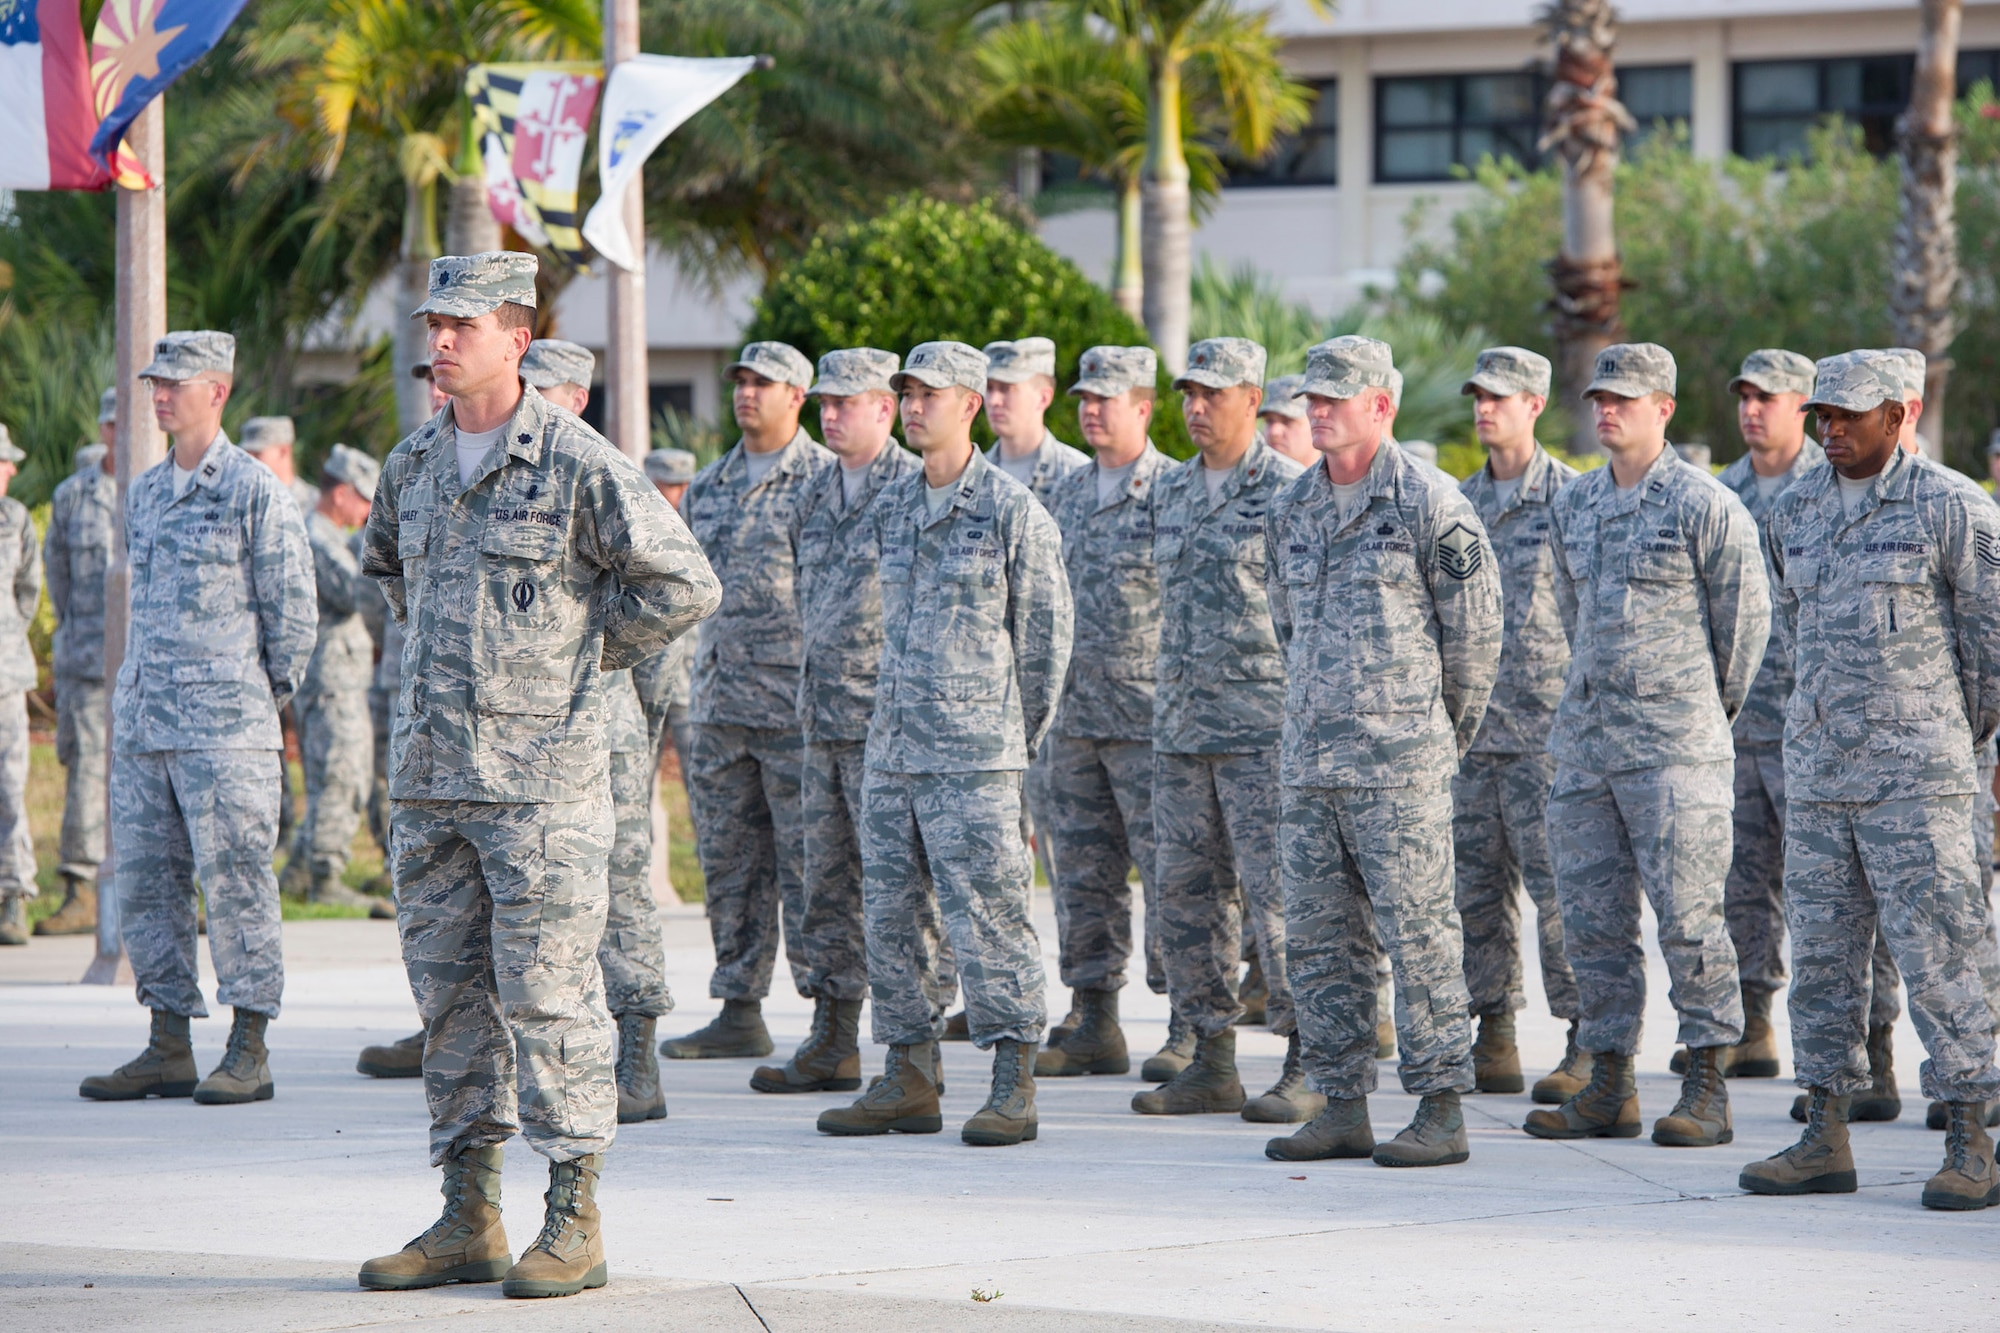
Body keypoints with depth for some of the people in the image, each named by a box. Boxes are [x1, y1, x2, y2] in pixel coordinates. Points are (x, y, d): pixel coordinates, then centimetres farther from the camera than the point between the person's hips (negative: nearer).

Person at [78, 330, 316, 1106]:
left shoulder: (257, 492, -6)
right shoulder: (145, 494, 15)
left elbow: (294, 611, -3)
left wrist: (264, 701, 1)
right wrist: (131, 700, 17)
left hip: (223, 722, -7)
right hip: (144, 720, 7)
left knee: (235, 881, -5)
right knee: (145, 881, 6)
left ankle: (250, 1053, -1)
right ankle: (169, 1049, 11)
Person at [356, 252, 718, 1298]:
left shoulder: (578, 464, -9)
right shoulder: (412, 467, 11)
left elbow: (684, 585, -7)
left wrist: (580, 657, -2)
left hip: (540, 771, -7)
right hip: (431, 772, 7)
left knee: (549, 993, -5)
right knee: (448, 991, 8)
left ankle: (575, 1222, 0)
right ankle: (469, 1221, 14)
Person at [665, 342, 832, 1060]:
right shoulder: (708, 487, 16)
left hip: (800, 705, -6)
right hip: (719, 700, 6)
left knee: (808, 864, -6)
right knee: (730, 864, 7)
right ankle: (739, 1013, 13)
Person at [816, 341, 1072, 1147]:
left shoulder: (1014, 512, -7)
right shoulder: (892, 508, 13)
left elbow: (1045, 636, -1)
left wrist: (1016, 742, 4)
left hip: (974, 757, -7)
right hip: (890, 747, 7)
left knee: (987, 918, -8)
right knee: (889, 918, 7)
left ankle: (1014, 1089, -4)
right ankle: (908, 1083, 14)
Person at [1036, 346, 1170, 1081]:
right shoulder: (1064, 494, 14)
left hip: (1150, 717, -7)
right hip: (1072, 715, 7)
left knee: (1167, 869, -5)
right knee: (1084, 874, 8)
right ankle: (1094, 1024, 13)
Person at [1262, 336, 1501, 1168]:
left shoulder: (1428, 503, -7)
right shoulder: (1291, 511, 13)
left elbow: (1476, 628, -4)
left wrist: (1444, 735, 4)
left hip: (1399, 764, -7)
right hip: (1309, 759, 7)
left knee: (1420, 936, -5)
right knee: (1320, 940, 7)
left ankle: (1441, 1113, -2)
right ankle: (1343, 1108, 13)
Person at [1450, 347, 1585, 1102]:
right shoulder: (1460, 502, 14)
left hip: (1547, 727, -6)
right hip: (1470, 726, 7)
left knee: (1559, 886, -8)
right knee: (1477, 888, 7)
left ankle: (1585, 1047, -5)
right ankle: (1494, 1043, 13)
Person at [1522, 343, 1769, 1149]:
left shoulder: (1706, 506, -7)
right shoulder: (1572, 506, 13)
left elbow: (1746, 619, 0)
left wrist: (1710, 709, 8)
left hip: (1674, 748, -7)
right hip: (1583, 740, 7)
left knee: (1688, 915, -7)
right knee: (1591, 919, 6)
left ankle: (1707, 1090, -3)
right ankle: (1608, 1088, 12)